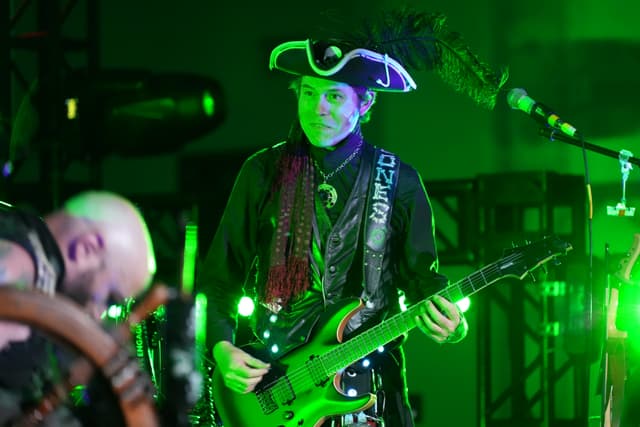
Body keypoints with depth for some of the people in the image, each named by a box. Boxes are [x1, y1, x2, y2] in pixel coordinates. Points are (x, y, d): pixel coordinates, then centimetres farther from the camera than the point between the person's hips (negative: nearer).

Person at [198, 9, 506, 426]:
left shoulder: (398, 181, 3)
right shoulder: (264, 172, 3)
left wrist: (442, 314, -15)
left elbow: (420, 271, 6)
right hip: (268, 381, 0)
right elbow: (220, 274, 7)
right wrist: (222, 347, -7)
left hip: (367, 383, 0)